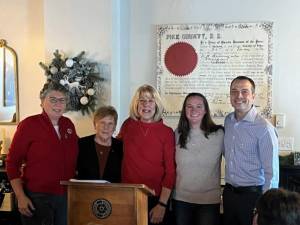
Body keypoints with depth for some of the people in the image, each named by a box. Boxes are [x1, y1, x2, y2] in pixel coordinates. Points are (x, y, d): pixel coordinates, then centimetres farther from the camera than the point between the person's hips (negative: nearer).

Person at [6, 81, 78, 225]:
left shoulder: (68, 125, 7)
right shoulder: (29, 124, -8)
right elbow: (12, 163, -7)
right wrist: (21, 197, -12)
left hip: (66, 197, 5)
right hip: (37, 198, -5)